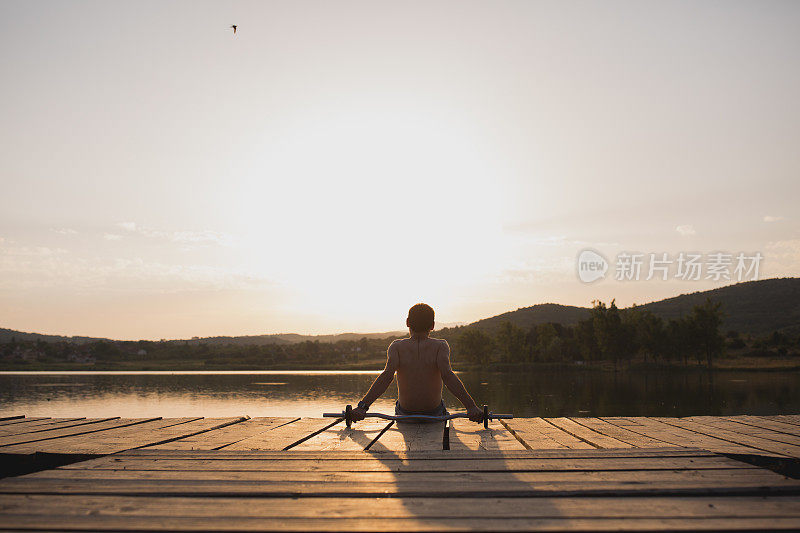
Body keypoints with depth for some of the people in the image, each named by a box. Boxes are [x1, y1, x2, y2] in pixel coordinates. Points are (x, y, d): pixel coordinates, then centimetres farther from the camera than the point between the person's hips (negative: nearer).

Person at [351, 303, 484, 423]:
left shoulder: (397, 346, -11)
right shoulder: (440, 346, -12)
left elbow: (387, 375, -26)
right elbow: (447, 375, -27)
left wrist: (362, 406, -32)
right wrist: (470, 406, -32)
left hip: (405, 413, 1)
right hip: (434, 412, 0)